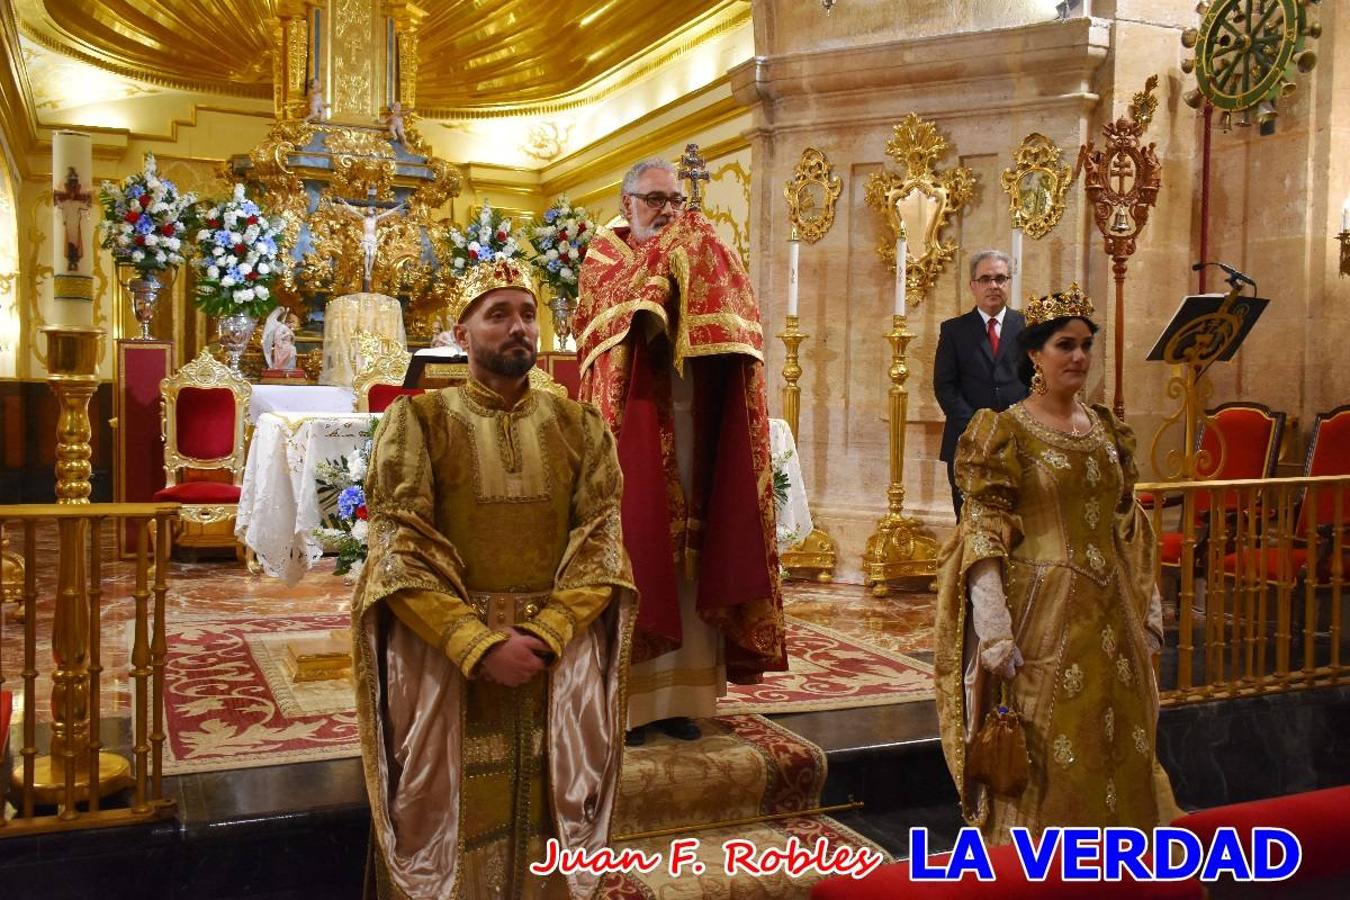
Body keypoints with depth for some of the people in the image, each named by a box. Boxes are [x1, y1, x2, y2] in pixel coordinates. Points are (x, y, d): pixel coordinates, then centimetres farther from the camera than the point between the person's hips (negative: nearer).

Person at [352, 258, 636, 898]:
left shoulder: (579, 427, 7)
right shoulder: (417, 422, -1)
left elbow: (601, 544, -2)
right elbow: (400, 554, -10)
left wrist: (545, 635, -17)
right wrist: (481, 645, -20)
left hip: (561, 661, 2)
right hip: (444, 660, -2)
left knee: (546, 827, 7)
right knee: (454, 824, 3)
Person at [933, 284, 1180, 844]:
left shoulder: (1107, 429, 11)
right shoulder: (1007, 432, -6)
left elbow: (1131, 530, 15)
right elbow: (984, 537, -12)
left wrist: (1148, 613, 12)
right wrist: (995, 634, -18)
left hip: (1111, 618, 6)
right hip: (1043, 614, -6)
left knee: (1118, 753, 13)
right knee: (1045, 760, 0)